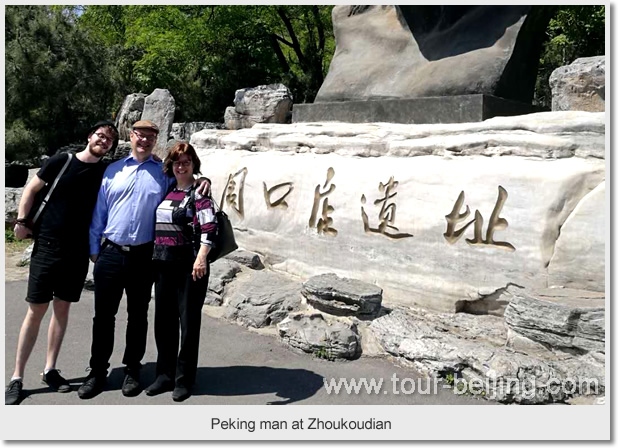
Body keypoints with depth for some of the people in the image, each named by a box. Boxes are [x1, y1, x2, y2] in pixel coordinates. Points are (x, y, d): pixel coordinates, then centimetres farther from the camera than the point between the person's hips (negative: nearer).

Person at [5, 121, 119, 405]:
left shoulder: (106, 174, 3)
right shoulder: (60, 162, -3)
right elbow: (31, 189, 3)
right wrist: (22, 222, -4)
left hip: (78, 252, 3)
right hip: (47, 247, -2)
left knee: (62, 308, 9)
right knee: (36, 310, -1)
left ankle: (50, 370, 21)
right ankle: (17, 378, 8)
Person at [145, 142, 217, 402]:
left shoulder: (199, 192, -6)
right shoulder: (167, 191, 14)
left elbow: (209, 226, -18)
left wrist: (201, 258, -27)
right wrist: (155, 257, 18)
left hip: (189, 265, -7)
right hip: (163, 264, 7)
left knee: (188, 321, 2)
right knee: (163, 320, 12)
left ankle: (184, 380, 14)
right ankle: (165, 375, 25)